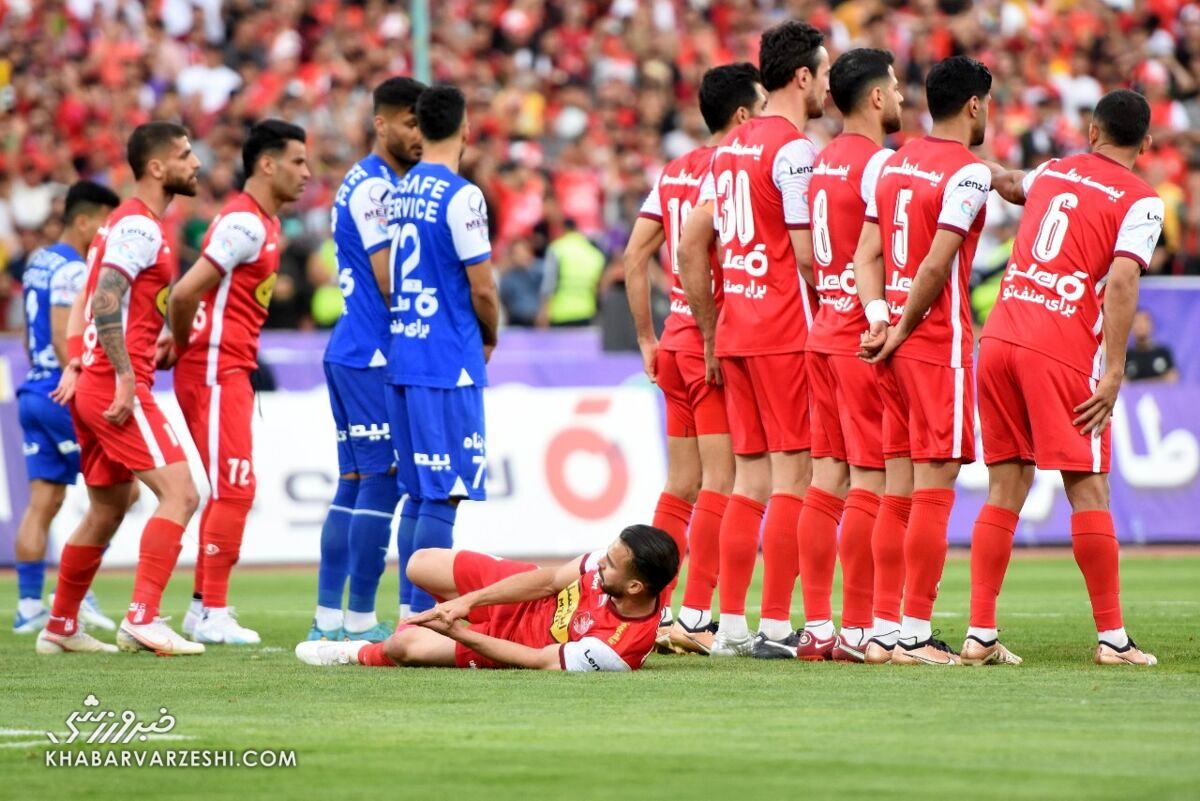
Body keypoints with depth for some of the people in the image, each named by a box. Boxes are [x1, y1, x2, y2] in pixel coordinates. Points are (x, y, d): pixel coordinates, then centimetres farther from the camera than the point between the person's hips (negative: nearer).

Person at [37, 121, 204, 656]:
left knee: (107, 511, 19)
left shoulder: (128, 223, 19)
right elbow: (105, 303, -23)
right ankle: (142, 619, -23)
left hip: (92, 386, 11)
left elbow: (92, 303, 22)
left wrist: (75, 366, 13)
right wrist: (125, 380, -25)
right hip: (117, 386, -11)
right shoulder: (139, 226, -13)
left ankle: (60, 627, 25)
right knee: (179, 494, -16)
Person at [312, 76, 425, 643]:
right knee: (383, 483, -8)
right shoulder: (375, 186, -12)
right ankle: (360, 620, -7)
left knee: (355, 483, 11)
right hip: (374, 355, -10)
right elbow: (388, 278, -17)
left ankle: (328, 617, 11)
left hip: (349, 352, 10)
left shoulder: (366, 184, 19)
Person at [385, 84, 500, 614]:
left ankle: (414, 616, 14)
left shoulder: (400, 193, 11)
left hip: (402, 357, 8)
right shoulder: (460, 196, -12)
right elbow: (482, 289, -13)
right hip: (450, 364, -8)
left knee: (420, 495, 13)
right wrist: (490, 338, 8)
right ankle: (425, 618, -9)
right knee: (443, 497, -6)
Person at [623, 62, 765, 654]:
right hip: (716, 339, -8)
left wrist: (648, 340, 16)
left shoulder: (675, 172, 14)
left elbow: (635, 256, 13)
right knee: (720, 482, -6)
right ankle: (695, 618, -9)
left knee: (681, 483, 13)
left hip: (675, 340, 8)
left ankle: (652, 611, 14)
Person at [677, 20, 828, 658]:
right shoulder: (793, 149, -11)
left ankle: (731, 625, 10)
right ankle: (776, 626, -7)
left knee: (750, 477, 11)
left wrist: (710, 333, 21)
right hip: (785, 330, -8)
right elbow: (807, 254, -15)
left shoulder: (730, 147, 14)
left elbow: (691, 246, 17)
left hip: (733, 328, 8)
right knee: (792, 474, -5)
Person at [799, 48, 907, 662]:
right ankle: (856, 630, -5)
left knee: (828, 478, 9)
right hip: (868, 340, -8)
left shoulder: (820, 163, 13)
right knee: (872, 482, -5)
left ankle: (816, 626, 10)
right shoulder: (879, 164, -12)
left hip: (824, 333, 8)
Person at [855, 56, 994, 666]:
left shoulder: (892, 164, 13)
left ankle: (883, 629, 13)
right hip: (939, 344, -8)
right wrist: (902, 332, -9)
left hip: (895, 344, 8)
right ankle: (915, 635, -8)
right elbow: (937, 265, -18)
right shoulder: (968, 173, -11)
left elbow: (867, 255, 6)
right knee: (933, 489, -6)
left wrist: (880, 318, -4)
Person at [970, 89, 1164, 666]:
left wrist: (1002, 180, 64)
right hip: (1063, 352, -5)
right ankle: (1112, 638, 2)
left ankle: (980, 634, 6)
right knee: (1088, 492, 0)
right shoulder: (1140, 201, 0)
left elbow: (1010, 186, 42)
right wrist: (1114, 371, -15)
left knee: (1005, 488, 9)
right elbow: (1121, 280, -14)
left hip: (999, 337, 5)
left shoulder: (1051, 173, 18)